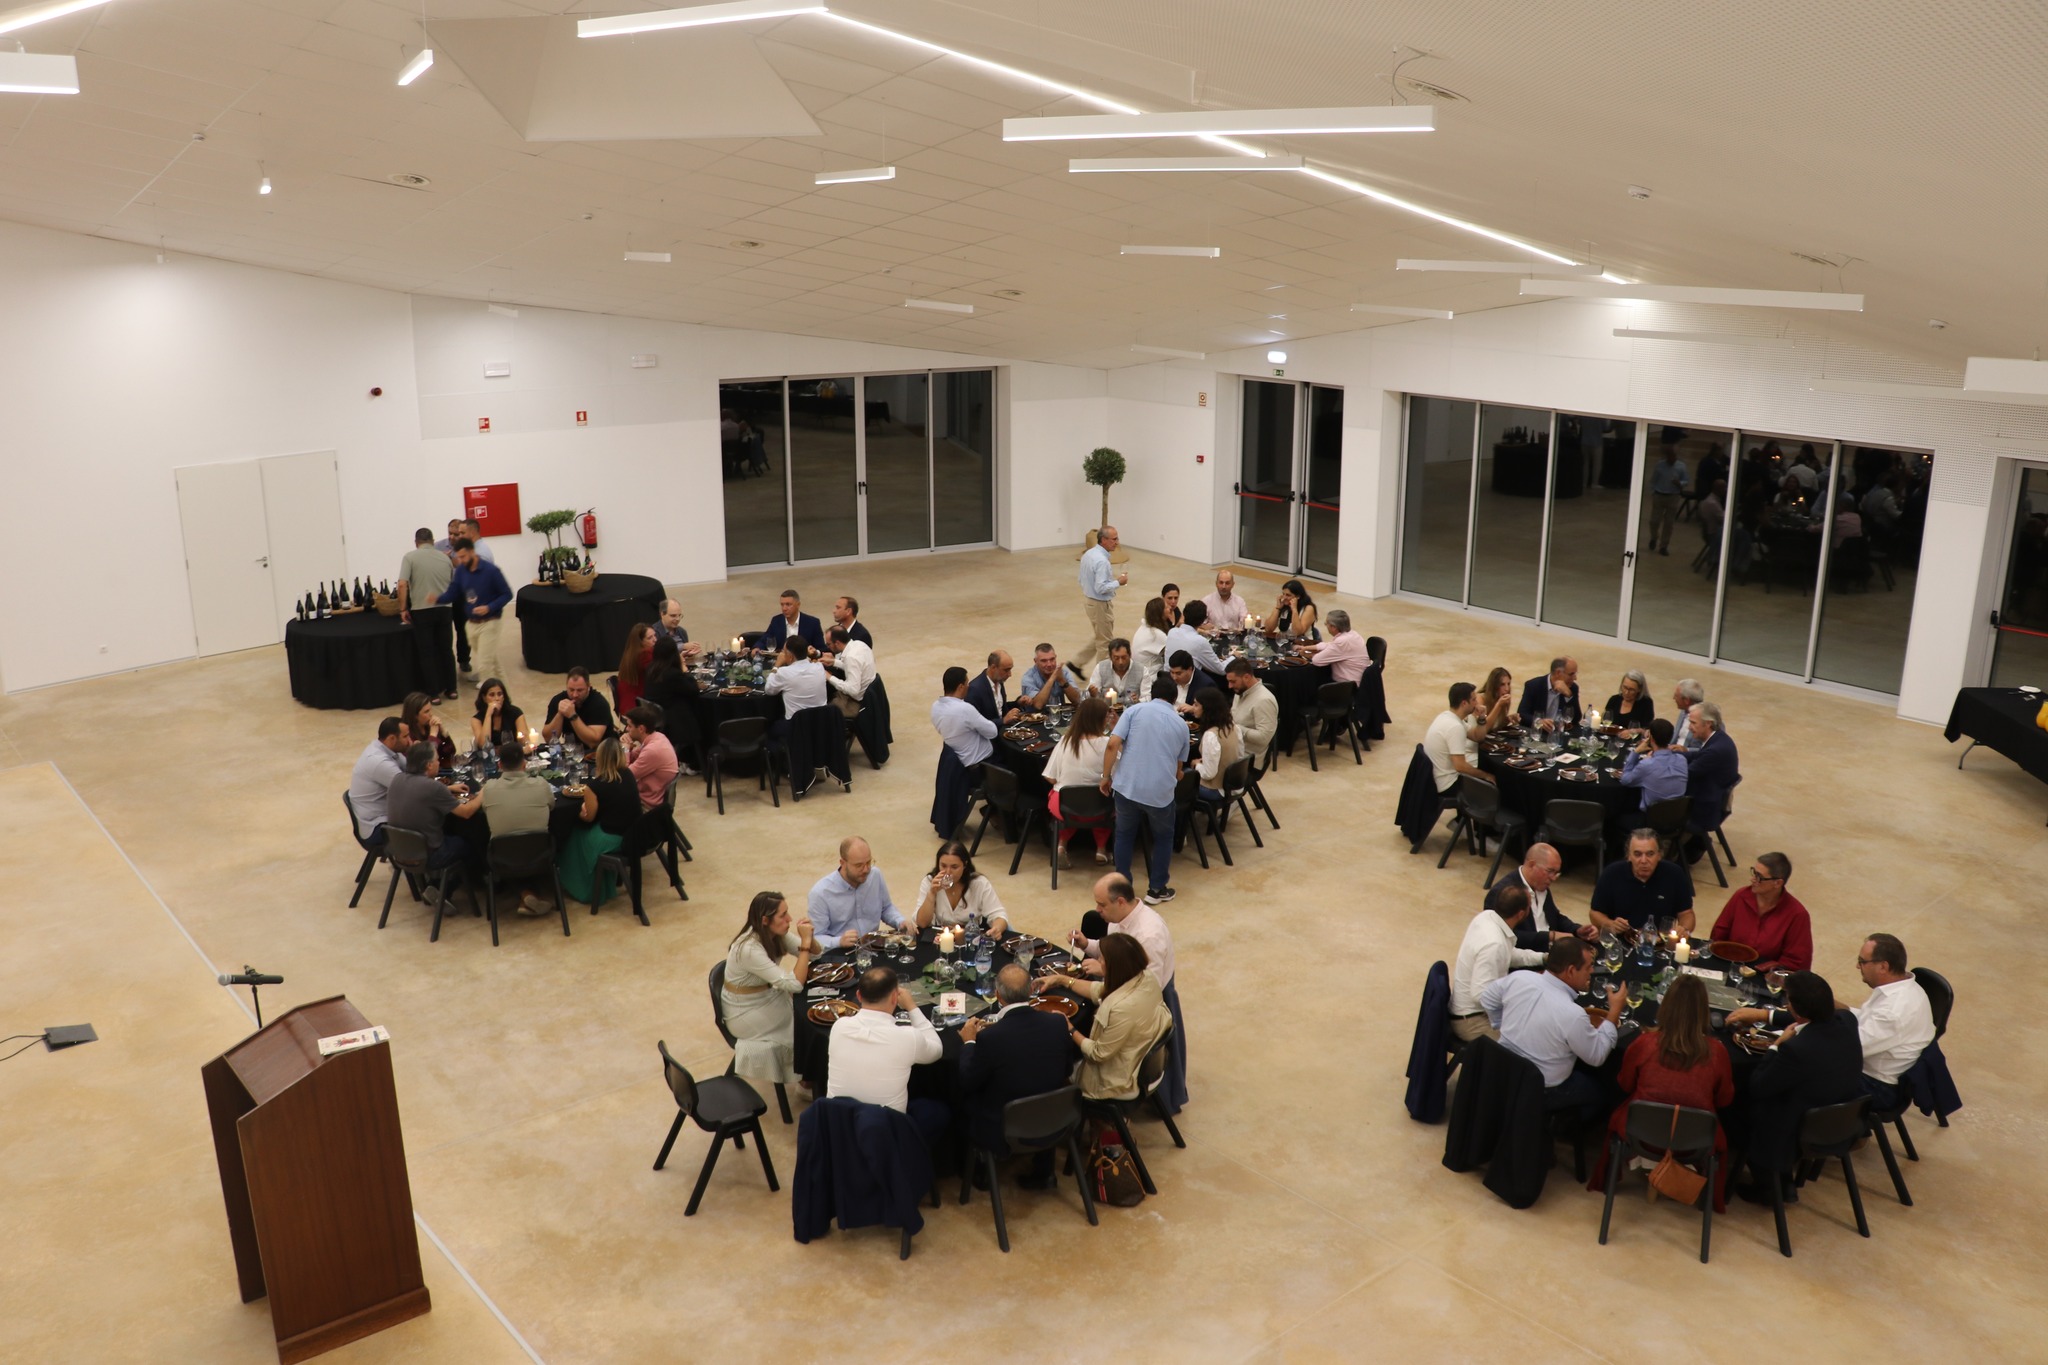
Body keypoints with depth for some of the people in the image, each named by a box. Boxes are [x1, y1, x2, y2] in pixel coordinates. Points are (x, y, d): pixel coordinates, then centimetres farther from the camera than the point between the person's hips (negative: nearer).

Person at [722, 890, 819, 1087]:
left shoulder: (775, 934, -9)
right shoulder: (749, 949, -32)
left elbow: (814, 954, 1)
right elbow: (795, 984, -33)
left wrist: (808, 937, -20)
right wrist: (805, 942, -32)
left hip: (767, 999, 7)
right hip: (745, 1015, -7)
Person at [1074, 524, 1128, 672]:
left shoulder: (1088, 554, 4)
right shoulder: (1102, 561, -25)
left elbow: (1082, 580, 12)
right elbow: (1101, 588, -27)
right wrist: (1118, 582, -16)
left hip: (1088, 600, 9)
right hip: (1100, 604, -9)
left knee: (1098, 637, 23)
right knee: (1105, 643, 6)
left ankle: (1077, 663, 24)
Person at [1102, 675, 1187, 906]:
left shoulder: (1135, 710, 6)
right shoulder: (1181, 725, 14)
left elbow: (1113, 744, -5)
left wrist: (1106, 777, 3)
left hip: (1127, 785, 0)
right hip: (1161, 790, 1)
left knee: (1125, 835, 20)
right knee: (1163, 837, 22)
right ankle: (1157, 890, 22)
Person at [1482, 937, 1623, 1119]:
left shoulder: (1519, 978, -15)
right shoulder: (1572, 1015, -30)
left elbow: (1487, 999, 4)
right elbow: (1597, 1056, -13)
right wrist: (1615, 1011, -7)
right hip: (1538, 1092, -6)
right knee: (1600, 1087, 21)